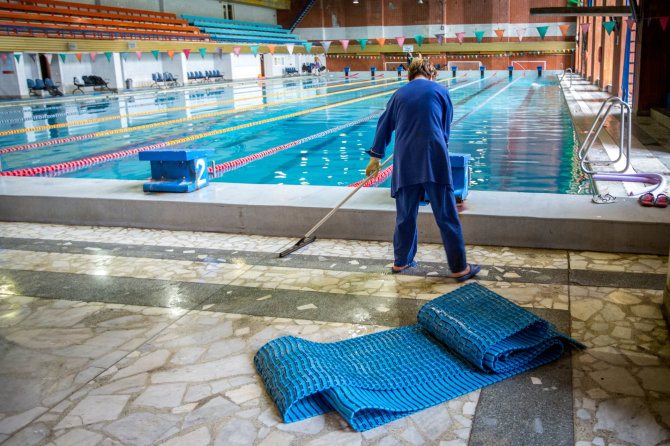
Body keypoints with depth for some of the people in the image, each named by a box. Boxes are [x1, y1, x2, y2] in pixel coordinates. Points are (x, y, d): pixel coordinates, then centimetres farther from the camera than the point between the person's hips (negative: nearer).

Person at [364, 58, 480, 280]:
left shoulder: (399, 93, 14)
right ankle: (459, 268, 8)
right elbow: (446, 128, 16)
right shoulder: (440, 90, 8)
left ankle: (401, 261, 27)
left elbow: (384, 126, 19)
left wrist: (375, 158, 27)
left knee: (405, 215, 15)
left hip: (405, 162, 3)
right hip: (435, 161, -3)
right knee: (447, 216, 2)